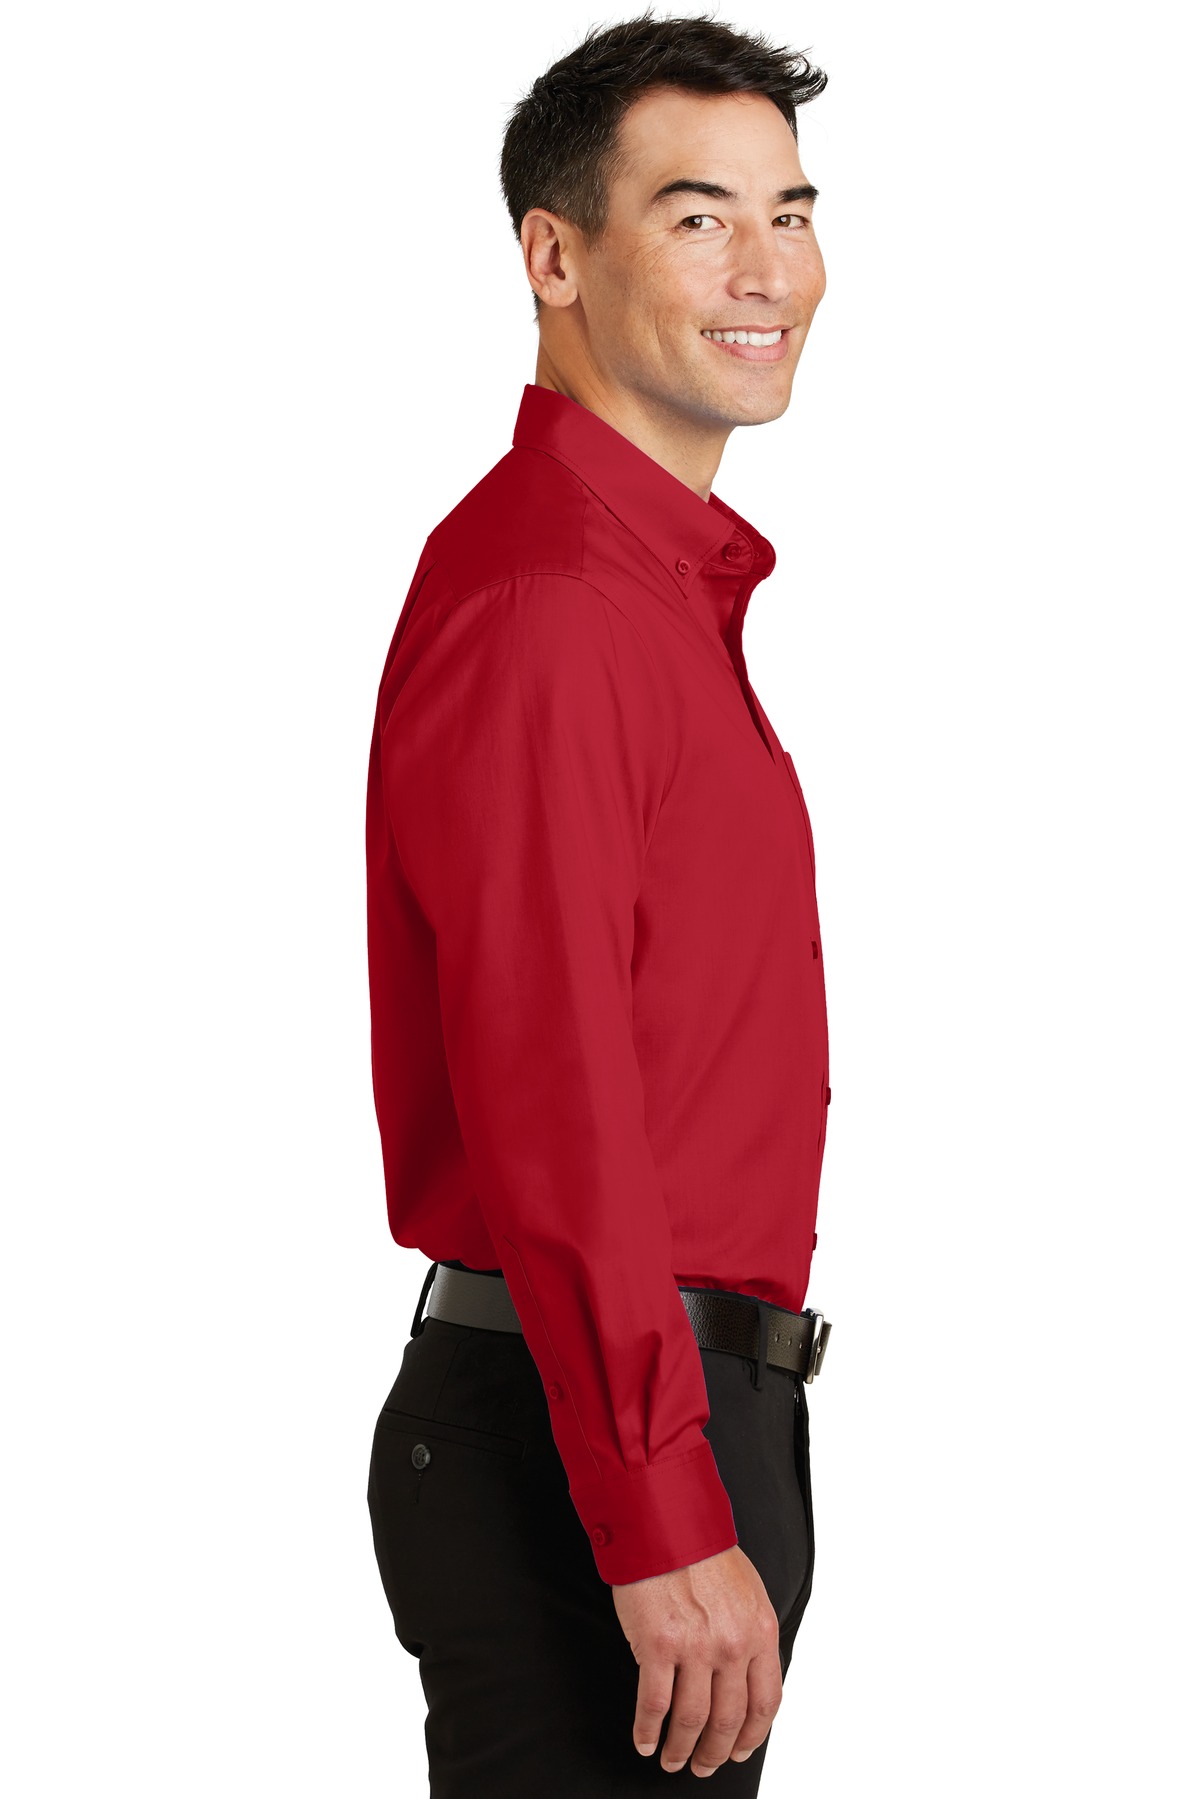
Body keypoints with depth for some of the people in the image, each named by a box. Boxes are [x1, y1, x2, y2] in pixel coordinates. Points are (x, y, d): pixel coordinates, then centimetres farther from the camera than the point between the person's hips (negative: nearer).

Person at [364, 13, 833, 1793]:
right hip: (597, 1445, -10)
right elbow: (550, 1105, -22)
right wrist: (667, 1527, -24)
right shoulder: (542, 602, -16)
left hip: (678, 1413, 10)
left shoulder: (667, 580, 17)